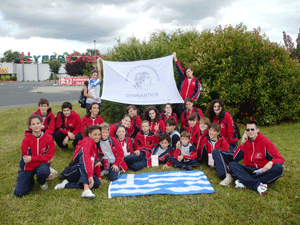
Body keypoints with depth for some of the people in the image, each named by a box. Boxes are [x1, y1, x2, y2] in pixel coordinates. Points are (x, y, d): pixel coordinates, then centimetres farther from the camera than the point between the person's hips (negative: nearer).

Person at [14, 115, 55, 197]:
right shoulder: (26, 140, -12)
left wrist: (32, 158, -17)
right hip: (29, 166, 0)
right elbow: (26, 157, -10)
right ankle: (30, 179, 23)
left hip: (42, 164, 0)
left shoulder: (48, 138, -11)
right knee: (19, 193, -11)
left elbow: (49, 156, -10)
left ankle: (42, 182, 1)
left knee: (43, 171, -38)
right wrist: (43, 158, -13)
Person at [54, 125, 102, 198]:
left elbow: (95, 162, 24)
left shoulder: (95, 145, 17)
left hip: (82, 173, 7)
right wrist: (90, 175, -39)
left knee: (97, 183, -22)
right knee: (84, 159, -37)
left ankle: (67, 184, -17)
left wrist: (98, 177, 21)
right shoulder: (88, 140, -10)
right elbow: (86, 157, -28)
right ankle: (86, 190, -53)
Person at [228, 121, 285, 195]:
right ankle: (258, 185, -36)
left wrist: (271, 163, -29)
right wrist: (242, 143, -10)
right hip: (249, 171, 2)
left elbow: (280, 159, -6)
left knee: (279, 168, -30)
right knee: (232, 164, -20)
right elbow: (235, 159, -3)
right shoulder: (245, 141, 4)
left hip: (263, 171, -2)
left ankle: (244, 182, -31)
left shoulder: (265, 142, -4)